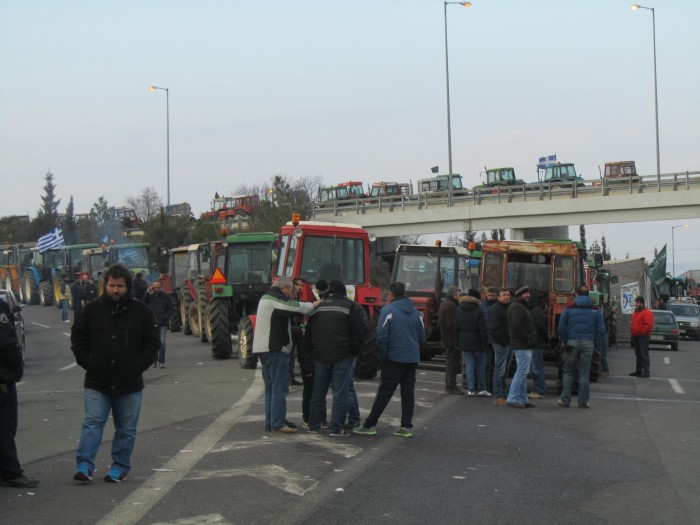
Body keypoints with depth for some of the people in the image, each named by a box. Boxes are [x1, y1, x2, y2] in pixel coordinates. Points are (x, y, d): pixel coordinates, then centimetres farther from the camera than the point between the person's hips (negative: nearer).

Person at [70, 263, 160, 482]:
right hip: (97, 382, 0)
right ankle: (84, 465, -4)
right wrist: (87, 362, -3)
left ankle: (120, 467, 18)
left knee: (126, 429, 7)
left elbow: (152, 342, 4)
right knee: (92, 423, -4)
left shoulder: (141, 311, 0)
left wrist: (139, 365, -6)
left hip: (130, 383, 0)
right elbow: (77, 338, 9)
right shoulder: (92, 310, 2)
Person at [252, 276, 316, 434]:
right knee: (279, 389, -7)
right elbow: (300, 308, -20)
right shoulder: (277, 299, -12)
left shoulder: (266, 297, 20)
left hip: (263, 348, 10)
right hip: (275, 349, -10)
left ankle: (270, 422, 17)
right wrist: (315, 304, -6)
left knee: (270, 388, 14)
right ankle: (278, 424, -8)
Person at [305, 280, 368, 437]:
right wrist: (354, 351, 3)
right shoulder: (351, 307, -4)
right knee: (340, 392, -2)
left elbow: (308, 335, 14)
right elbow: (360, 331, -9)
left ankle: (313, 425, 20)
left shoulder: (317, 308, 11)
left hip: (320, 357, 4)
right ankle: (336, 428, -7)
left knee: (318, 392, 14)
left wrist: (313, 352, 21)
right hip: (342, 357, -4)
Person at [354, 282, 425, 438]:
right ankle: (406, 427, 10)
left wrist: (383, 356, -5)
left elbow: (382, 336, -14)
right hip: (413, 359, 5)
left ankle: (370, 425, 5)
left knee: (384, 392, 0)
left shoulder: (388, 310, -10)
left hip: (394, 359, -5)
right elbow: (422, 336, 11)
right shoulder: (415, 312, 7)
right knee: (408, 392, 9)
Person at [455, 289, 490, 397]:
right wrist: (484, 343, -8)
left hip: (464, 342, 4)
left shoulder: (458, 311, 6)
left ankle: (470, 389, 2)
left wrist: (458, 342, 13)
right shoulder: (479, 311, -11)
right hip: (477, 342, -4)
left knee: (469, 364, 7)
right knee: (481, 365, 7)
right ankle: (482, 389, 7)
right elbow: (483, 329, -13)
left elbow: (456, 328, 9)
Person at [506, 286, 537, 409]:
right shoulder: (517, 307, -13)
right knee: (522, 371, -11)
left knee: (522, 372, 13)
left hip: (523, 345, 11)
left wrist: (531, 338, 12)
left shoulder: (522, 307, 21)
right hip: (522, 346, -11)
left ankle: (522, 400, 18)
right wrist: (528, 338, -19)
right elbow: (517, 326, -24)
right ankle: (512, 399, -11)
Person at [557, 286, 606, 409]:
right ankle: (583, 402, 5)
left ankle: (565, 400, 5)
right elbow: (601, 329, 3)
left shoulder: (569, 309, 2)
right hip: (588, 343, 1)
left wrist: (564, 341, 11)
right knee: (584, 373, 4)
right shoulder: (595, 310, 6)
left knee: (568, 372, 8)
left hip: (572, 342, -1)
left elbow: (561, 328, -1)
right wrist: (596, 343, 10)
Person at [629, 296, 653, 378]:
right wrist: (631, 330, 13)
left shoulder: (647, 313, -12)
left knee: (644, 355, -9)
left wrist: (641, 332, -18)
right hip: (635, 337, 9)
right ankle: (638, 370, 20)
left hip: (643, 337, -9)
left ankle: (646, 371, -8)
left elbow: (649, 325, -20)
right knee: (638, 355, 13)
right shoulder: (635, 312, 18)